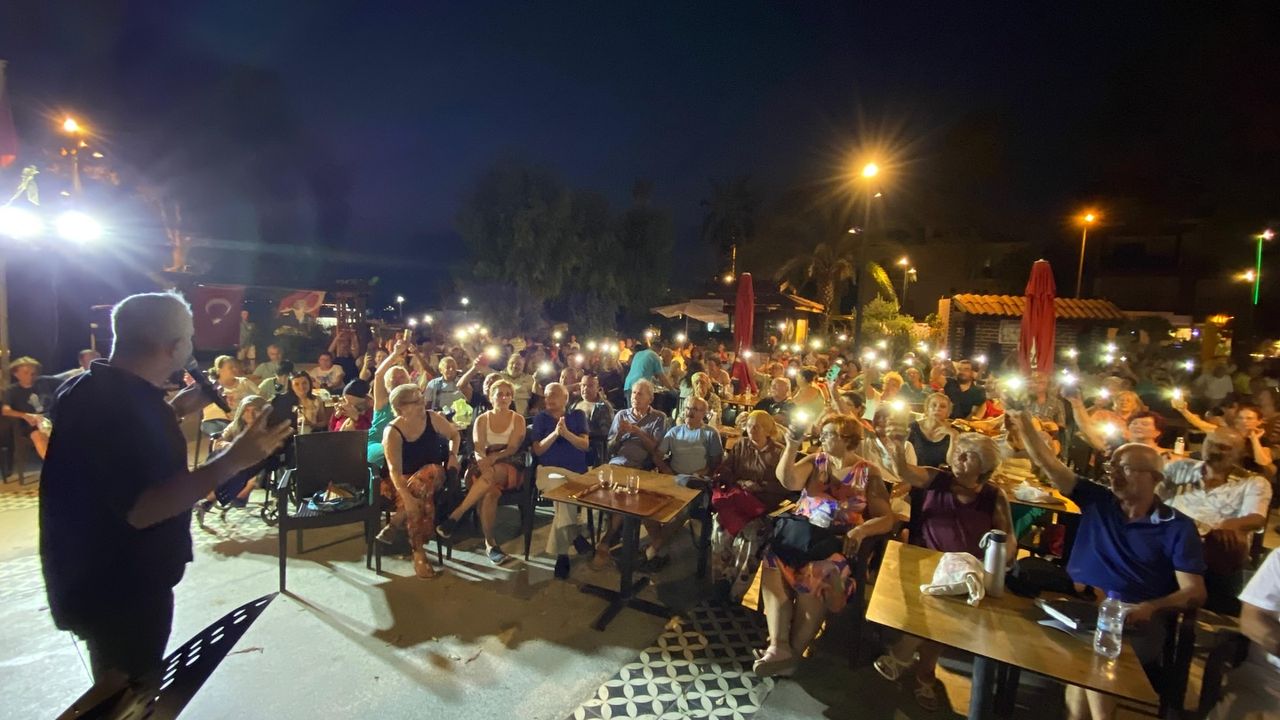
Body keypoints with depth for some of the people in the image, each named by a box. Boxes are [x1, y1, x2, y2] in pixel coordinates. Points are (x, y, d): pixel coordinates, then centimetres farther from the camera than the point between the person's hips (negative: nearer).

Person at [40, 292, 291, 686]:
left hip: (99, 576, 10)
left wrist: (174, 410, 11)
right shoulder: (122, 404, -32)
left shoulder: (93, 388, 1)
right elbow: (141, 509, -37)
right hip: (117, 586, -10)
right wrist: (232, 460, -41)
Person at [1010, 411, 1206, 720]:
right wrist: (1025, 426, -7)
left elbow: (1194, 592, -5)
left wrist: (1151, 607, -22)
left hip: (1133, 620, -3)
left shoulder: (1178, 527, 0)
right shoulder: (1097, 501, 8)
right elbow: (1049, 465, 3)